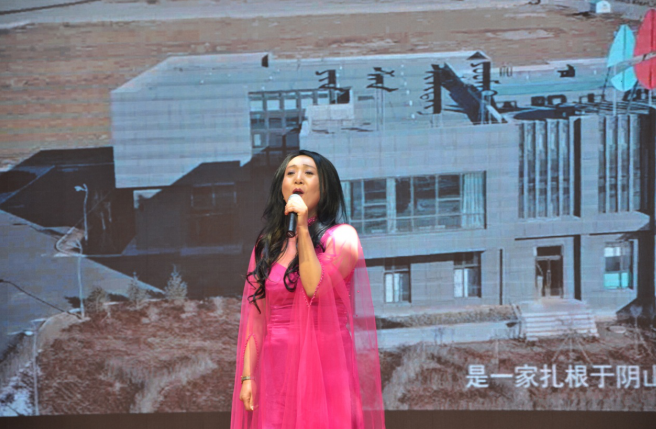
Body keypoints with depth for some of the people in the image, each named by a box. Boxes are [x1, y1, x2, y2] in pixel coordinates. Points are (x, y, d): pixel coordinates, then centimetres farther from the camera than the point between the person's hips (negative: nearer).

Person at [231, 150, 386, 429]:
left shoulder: (340, 236, 2)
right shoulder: (267, 245, 14)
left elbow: (316, 289, -15)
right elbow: (255, 319, 11)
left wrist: (303, 229, -12)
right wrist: (247, 376, 2)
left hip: (325, 365, -3)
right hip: (276, 371, 4)